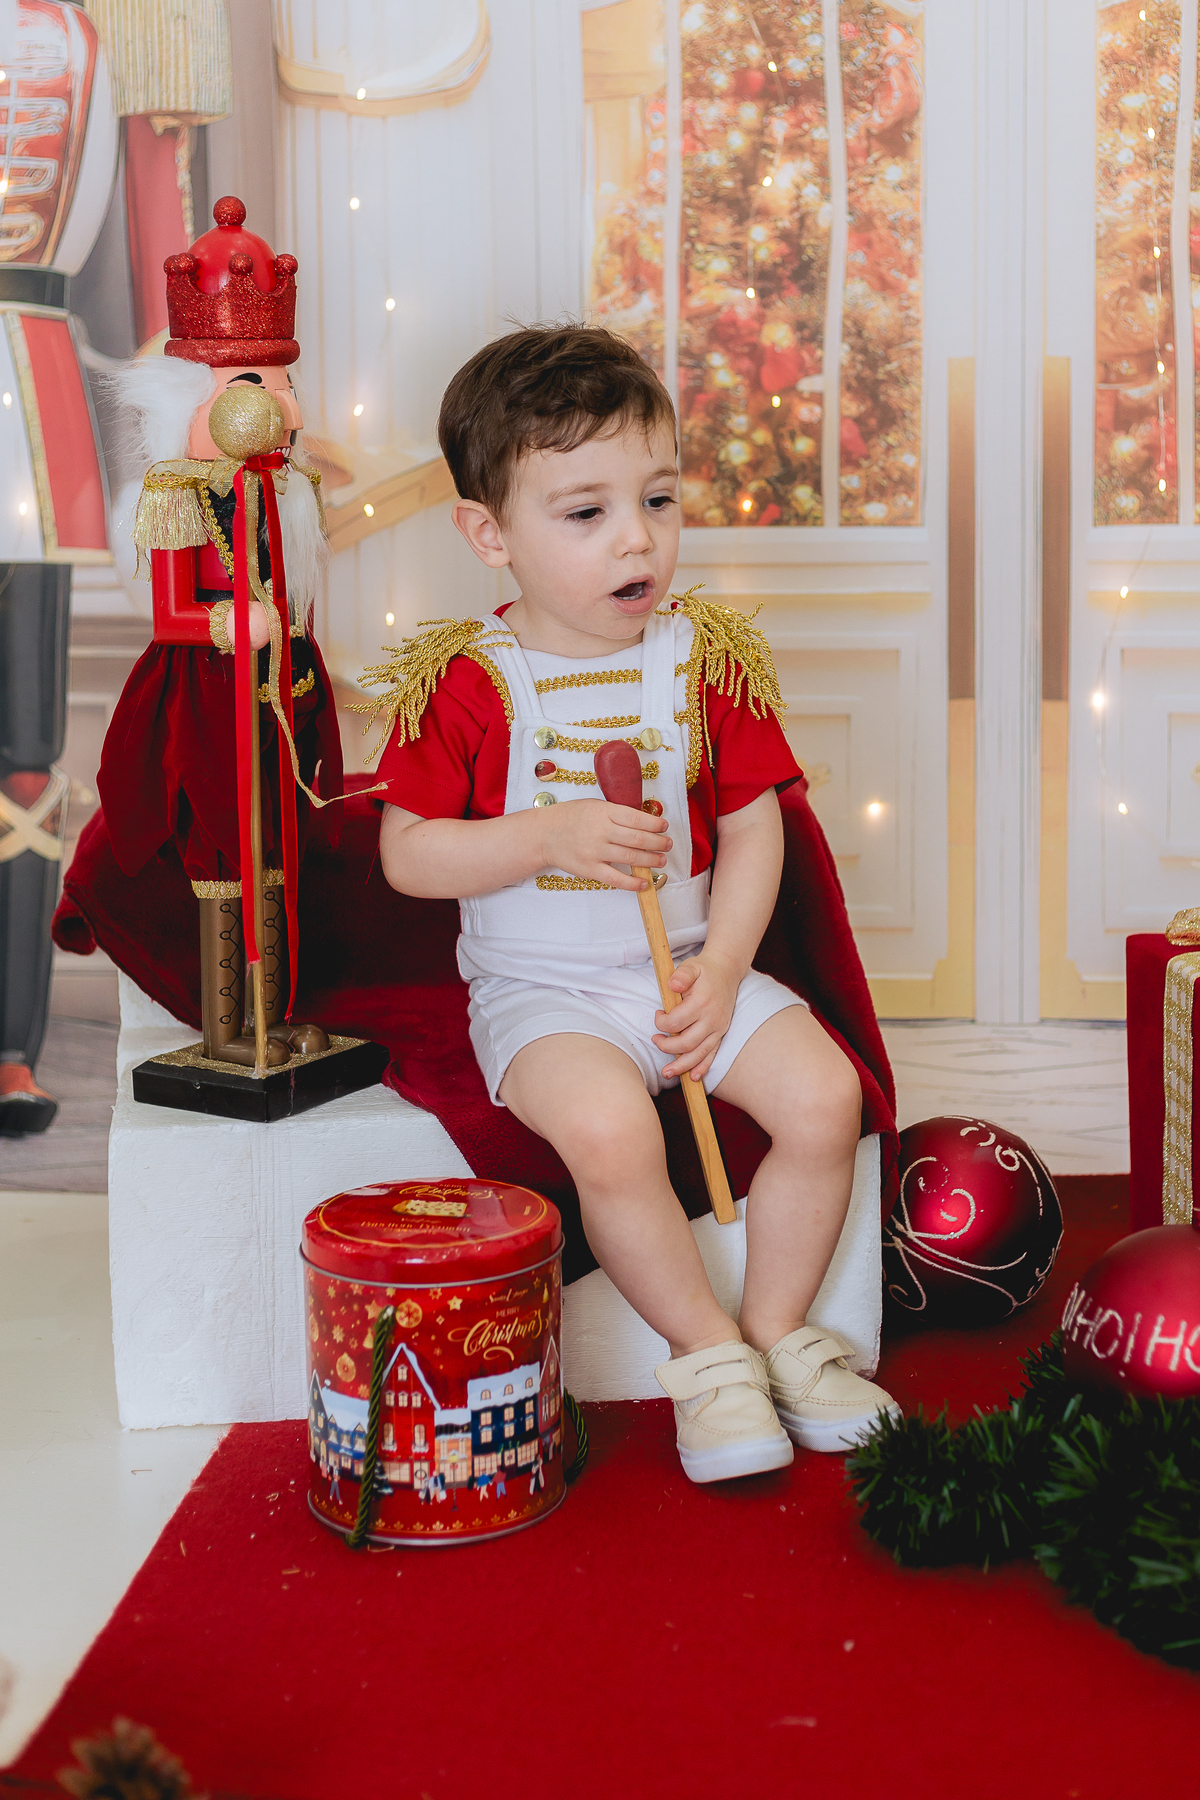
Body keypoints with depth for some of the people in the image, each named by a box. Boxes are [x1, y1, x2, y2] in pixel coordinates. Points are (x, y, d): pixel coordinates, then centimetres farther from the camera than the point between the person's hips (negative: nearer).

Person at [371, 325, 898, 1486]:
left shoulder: (706, 658, 1)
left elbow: (751, 827, 4)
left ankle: (778, 1327, 5)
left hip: (688, 967, 4)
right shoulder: (467, 681, -7)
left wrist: (724, 966, -10)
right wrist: (552, 835, -20)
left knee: (824, 1092, -17)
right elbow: (406, 853, -6)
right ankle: (705, 1349, -7)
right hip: (538, 989, -3)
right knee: (608, 1128, -31)